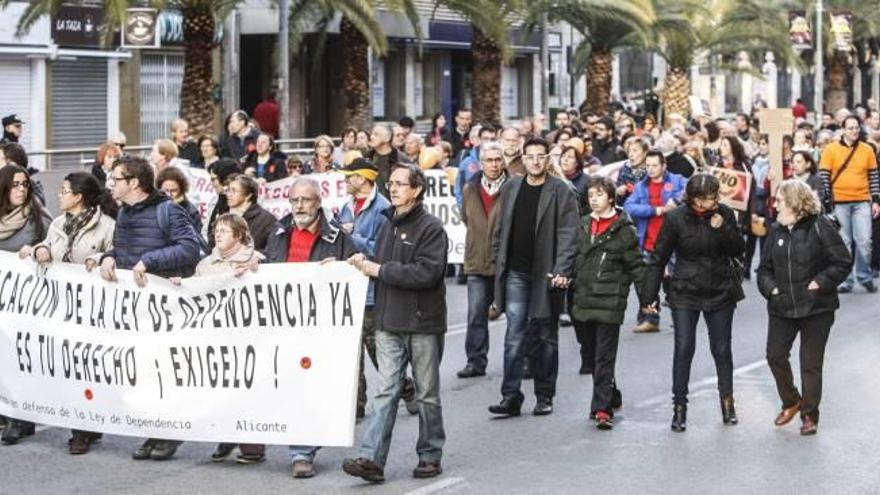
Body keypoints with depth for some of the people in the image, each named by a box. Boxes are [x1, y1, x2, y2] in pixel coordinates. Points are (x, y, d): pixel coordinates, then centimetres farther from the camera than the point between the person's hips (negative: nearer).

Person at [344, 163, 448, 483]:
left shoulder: (431, 227, -9)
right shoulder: (389, 225, 14)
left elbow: (427, 272, -21)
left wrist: (380, 270, -16)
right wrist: (365, 263, 1)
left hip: (423, 324, -5)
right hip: (389, 323, 5)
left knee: (427, 394, 7)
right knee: (385, 391, -3)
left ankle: (430, 456, 19)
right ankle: (371, 458, -10)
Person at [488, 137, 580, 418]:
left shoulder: (561, 192, -4)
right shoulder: (511, 189, 9)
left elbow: (568, 234, -10)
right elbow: (501, 231, 15)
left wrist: (561, 271, -18)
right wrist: (498, 263, 8)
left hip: (546, 275, -3)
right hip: (516, 273, 3)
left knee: (546, 337, 8)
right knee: (514, 336, -2)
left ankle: (545, 396, 16)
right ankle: (511, 397, -3)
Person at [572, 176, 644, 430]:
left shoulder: (623, 230, -3)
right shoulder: (582, 226, 12)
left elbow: (635, 265, -2)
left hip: (609, 302, -6)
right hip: (583, 301, 6)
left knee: (604, 357, -7)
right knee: (589, 355, 13)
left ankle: (602, 408, -8)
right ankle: (610, 396, 29)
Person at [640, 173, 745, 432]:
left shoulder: (724, 214, -5)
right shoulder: (676, 218, -11)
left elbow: (739, 249, -2)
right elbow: (658, 259, -6)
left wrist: (723, 228, -19)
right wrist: (648, 295, -6)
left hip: (721, 292, 2)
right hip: (685, 292, -2)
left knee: (722, 349, 10)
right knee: (684, 349, -5)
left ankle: (727, 401, 27)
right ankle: (679, 406, 5)